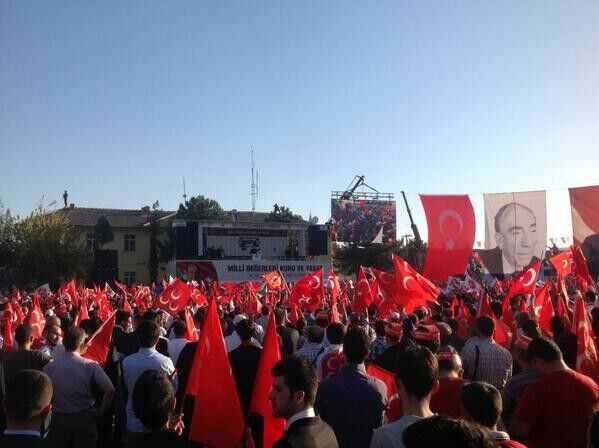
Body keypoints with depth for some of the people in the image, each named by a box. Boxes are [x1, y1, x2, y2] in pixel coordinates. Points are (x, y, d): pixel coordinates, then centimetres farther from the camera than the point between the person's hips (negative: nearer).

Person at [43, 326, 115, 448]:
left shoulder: (49, 367, -7)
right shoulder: (91, 366, -12)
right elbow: (110, 390, -18)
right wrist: (101, 412, -5)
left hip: (58, 420, 2)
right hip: (84, 419, -1)